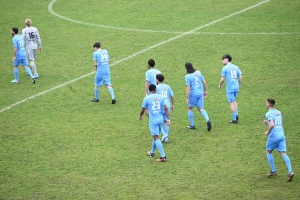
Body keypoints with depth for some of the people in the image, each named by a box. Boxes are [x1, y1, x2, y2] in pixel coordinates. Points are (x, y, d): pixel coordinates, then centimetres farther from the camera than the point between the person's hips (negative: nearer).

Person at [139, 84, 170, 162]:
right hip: (160, 120, 5)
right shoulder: (161, 97, 2)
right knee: (155, 136, 21)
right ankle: (152, 152, 37)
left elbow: (142, 110, 3)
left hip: (153, 121, -5)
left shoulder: (147, 98, -5)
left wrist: (140, 116, 23)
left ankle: (163, 156, -14)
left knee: (156, 138, -6)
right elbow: (166, 108, -3)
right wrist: (168, 118, -1)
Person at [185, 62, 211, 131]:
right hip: (200, 93, 5)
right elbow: (204, 82, 8)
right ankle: (207, 120, -17)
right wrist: (205, 91, 21)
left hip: (193, 95, -5)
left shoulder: (187, 76, -14)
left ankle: (192, 125, 20)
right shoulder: (198, 72, 3)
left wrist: (187, 99, -13)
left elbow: (188, 88, -17)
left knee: (189, 108, 16)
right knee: (201, 109, 8)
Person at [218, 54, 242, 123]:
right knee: (234, 101, 24)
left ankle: (234, 119, 3)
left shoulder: (224, 68, -8)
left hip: (229, 88, -6)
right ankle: (236, 114, 12)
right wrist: (240, 85, 23)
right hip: (236, 87, 6)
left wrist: (220, 85, 10)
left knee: (231, 103, 1)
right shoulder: (236, 67, 8)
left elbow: (222, 79, -8)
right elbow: (240, 77, 10)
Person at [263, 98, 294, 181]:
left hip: (273, 136, -6)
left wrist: (268, 132, -6)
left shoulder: (269, 113, -9)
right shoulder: (278, 112, 15)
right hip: (281, 135, 6)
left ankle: (273, 171, 17)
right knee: (283, 153, -1)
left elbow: (272, 125, -23)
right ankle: (290, 171, -17)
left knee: (269, 152, 16)